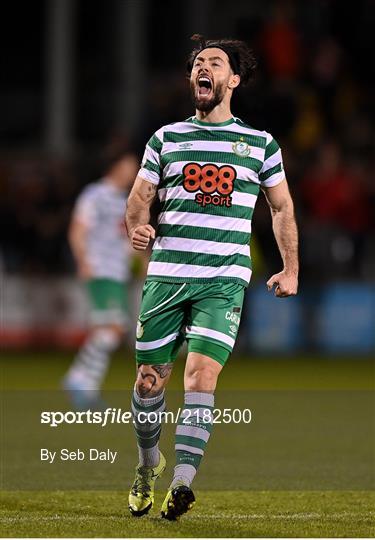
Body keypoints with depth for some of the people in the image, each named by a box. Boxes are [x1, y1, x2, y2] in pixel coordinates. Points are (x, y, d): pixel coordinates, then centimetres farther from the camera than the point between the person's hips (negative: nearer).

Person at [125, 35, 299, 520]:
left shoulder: (261, 144, 11)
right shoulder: (166, 138, 12)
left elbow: (282, 208, 19)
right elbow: (139, 198, 11)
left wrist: (290, 270, 14)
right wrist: (137, 227, -12)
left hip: (225, 279, -2)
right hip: (166, 274, 2)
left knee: (202, 374, -18)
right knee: (150, 378, 3)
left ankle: (182, 483, -24)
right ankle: (148, 464, 29)